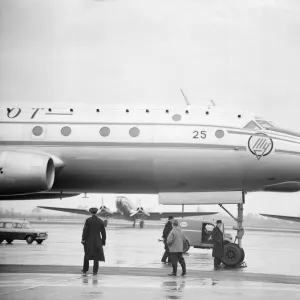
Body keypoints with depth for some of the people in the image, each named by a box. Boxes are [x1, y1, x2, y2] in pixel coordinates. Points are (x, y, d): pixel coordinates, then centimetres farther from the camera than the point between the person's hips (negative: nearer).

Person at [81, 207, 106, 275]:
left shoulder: (88, 220, -7)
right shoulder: (100, 221, 0)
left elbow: (85, 230, -10)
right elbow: (103, 232, 2)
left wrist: (83, 239, -6)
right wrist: (103, 241, 9)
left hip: (89, 240, -1)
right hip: (97, 241, 1)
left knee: (87, 255, 14)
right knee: (96, 256, 5)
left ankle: (85, 270, 20)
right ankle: (95, 271, 0)